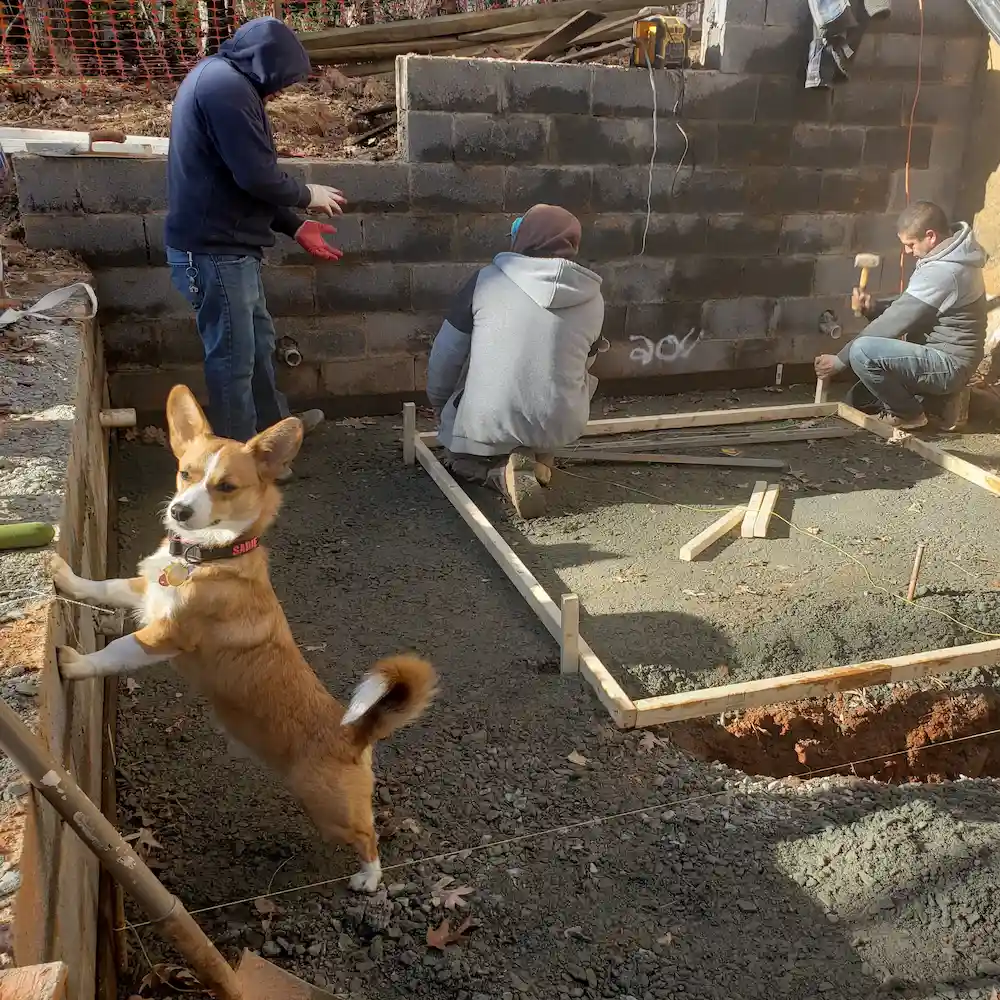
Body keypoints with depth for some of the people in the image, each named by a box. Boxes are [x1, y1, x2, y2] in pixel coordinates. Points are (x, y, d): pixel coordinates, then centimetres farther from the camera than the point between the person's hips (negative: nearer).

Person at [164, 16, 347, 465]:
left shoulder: (219, 79, 16)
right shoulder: (226, 83, -18)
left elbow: (243, 180, 19)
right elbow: (257, 176, -24)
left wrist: (294, 226, 17)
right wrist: (307, 195, -6)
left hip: (223, 246, 10)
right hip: (214, 252, -10)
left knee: (258, 340, 22)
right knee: (233, 357, 1)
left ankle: (272, 422, 40)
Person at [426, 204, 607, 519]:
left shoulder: (486, 281, -6)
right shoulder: (593, 299, 1)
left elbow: (445, 354, 1)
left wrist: (440, 406, 19)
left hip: (485, 426, -1)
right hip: (559, 426, 2)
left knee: (457, 457, 31)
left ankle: (501, 471, -3)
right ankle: (539, 457, 8)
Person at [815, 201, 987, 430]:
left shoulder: (941, 272, -25)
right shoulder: (950, 257, 8)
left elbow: (896, 323, -22)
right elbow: (907, 311, 12)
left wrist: (841, 359, -15)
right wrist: (874, 308, -7)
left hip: (948, 365, -10)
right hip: (947, 357, 10)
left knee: (861, 352, -27)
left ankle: (909, 413, -8)